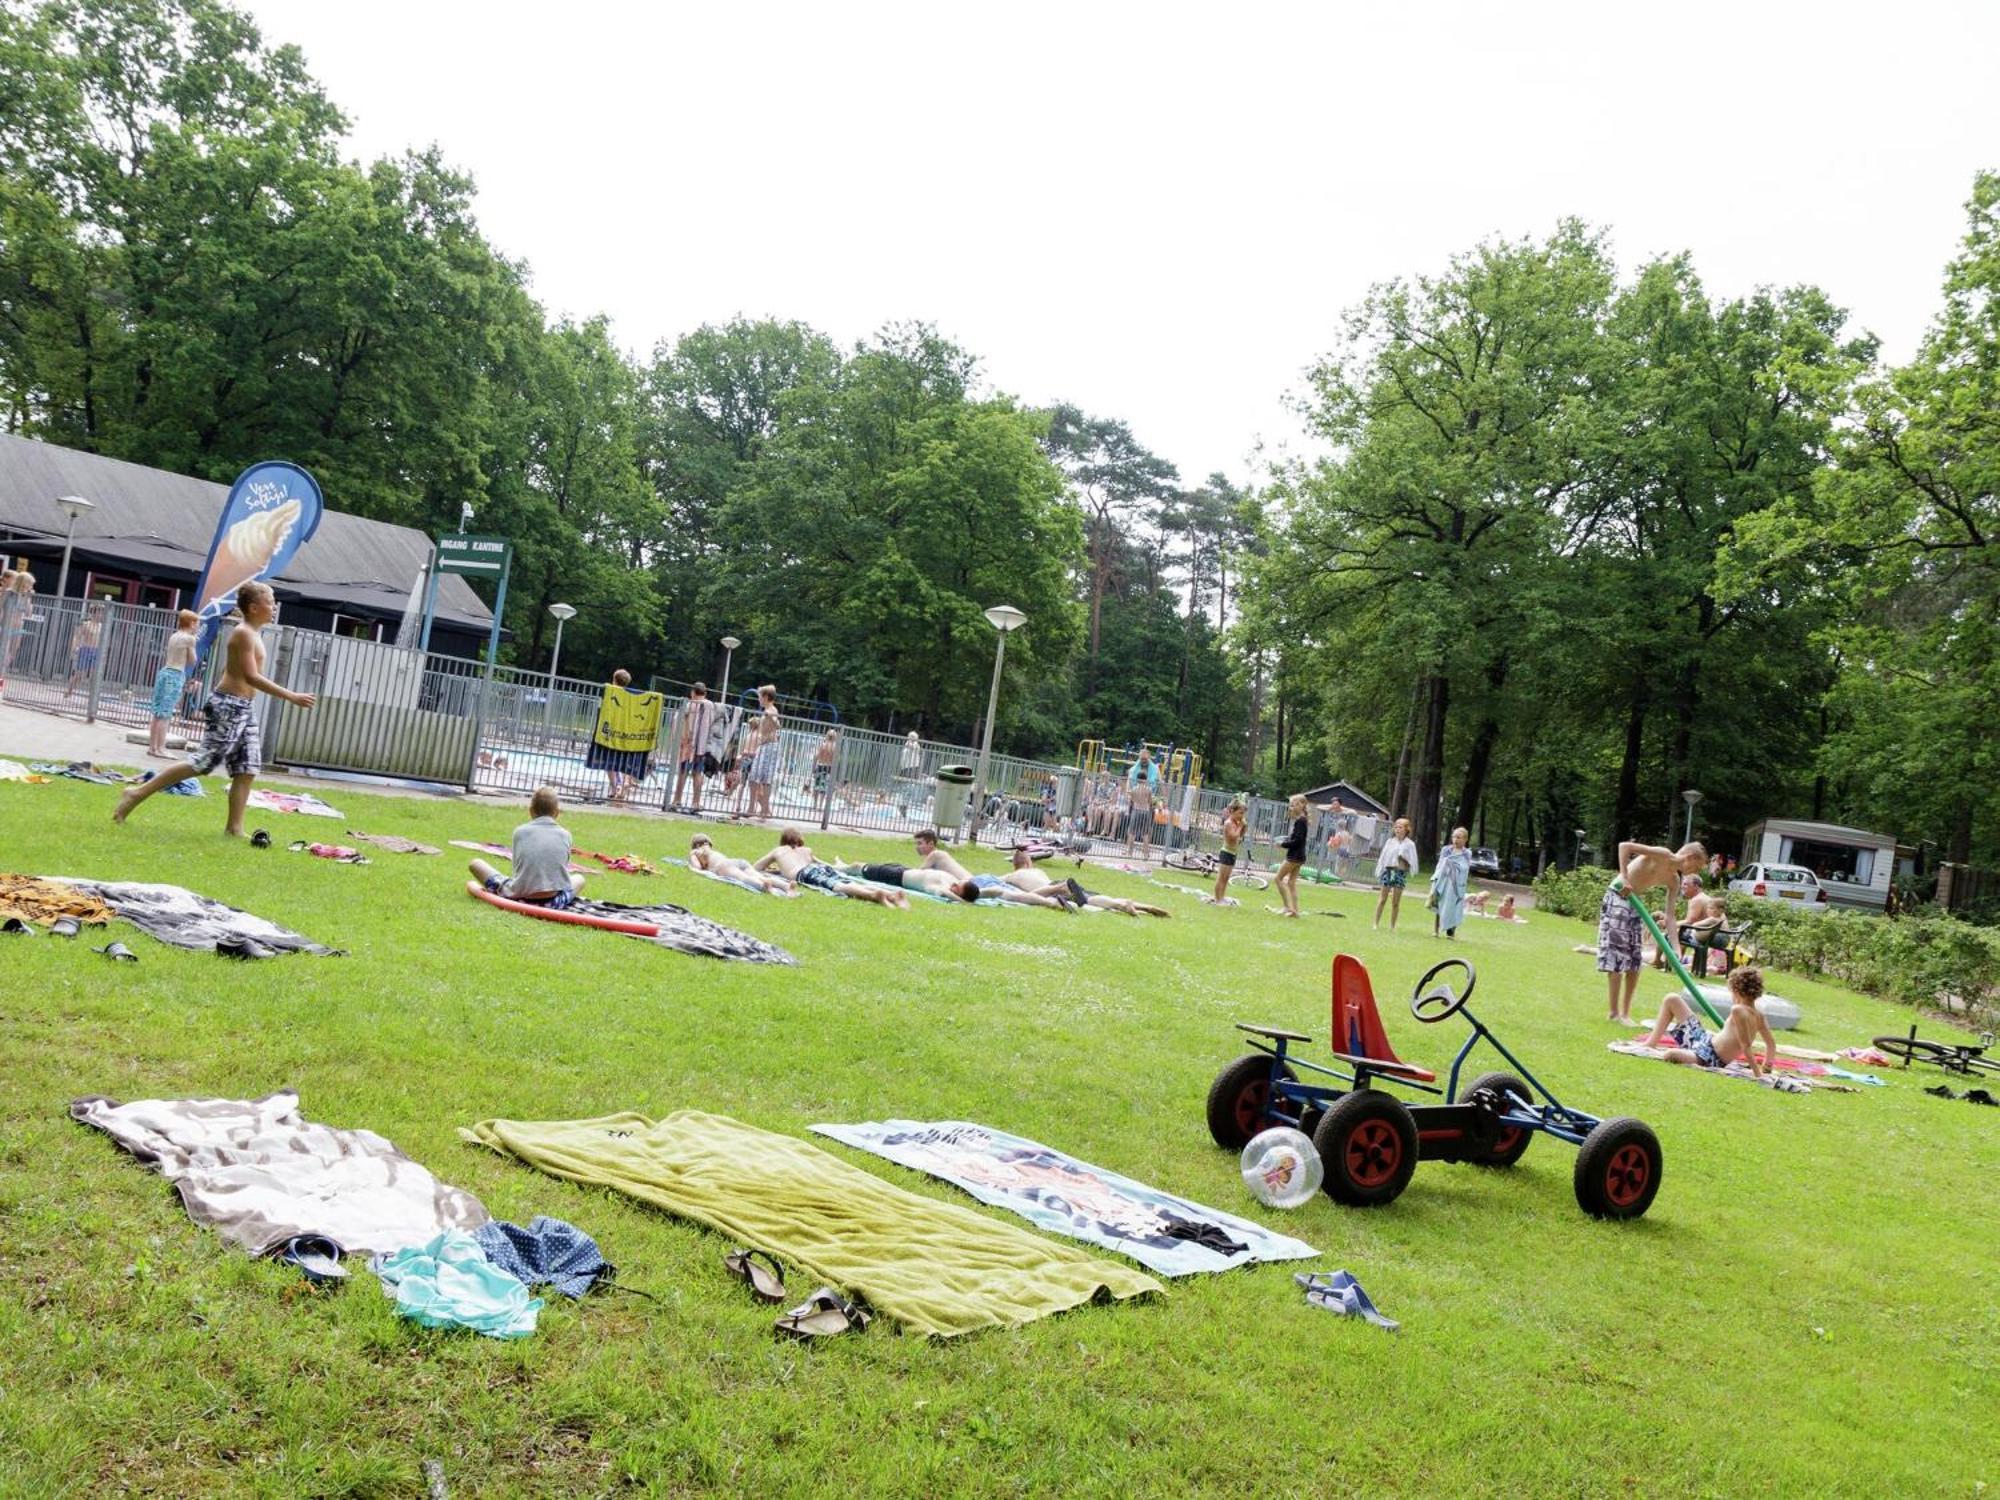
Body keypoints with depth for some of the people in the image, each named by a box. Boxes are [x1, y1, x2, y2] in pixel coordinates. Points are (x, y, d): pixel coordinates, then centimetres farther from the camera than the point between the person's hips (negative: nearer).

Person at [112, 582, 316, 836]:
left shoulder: (253, 634, 16)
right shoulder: (244, 633, -14)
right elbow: (251, 677, -22)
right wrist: (292, 697, -24)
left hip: (243, 708, 10)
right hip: (229, 706, -10)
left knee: (247, 770, 5)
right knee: (203, 762, -8)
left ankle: (234, 827, 6)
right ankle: (138, 793, -1)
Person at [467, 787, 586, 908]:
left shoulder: (520, 831, 7)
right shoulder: (565, 834, 8)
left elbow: (518, 866, 15)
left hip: (520, 897, 0)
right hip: (554, 901, 0)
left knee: (475, 863, 20)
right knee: (579, 878, 34)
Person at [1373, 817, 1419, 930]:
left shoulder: (1409, 844, 2)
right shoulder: (1390, 841, 5)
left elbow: (1412, 861, 2)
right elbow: (1383, 857, 7)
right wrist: (1379, 873, 5)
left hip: (1401, 872, -1)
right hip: (1388, 870, 1)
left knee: (1396, 902, 3)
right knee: (1383, 899, 3)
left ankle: (1392, 926, 11)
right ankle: (1376, 923, 8)